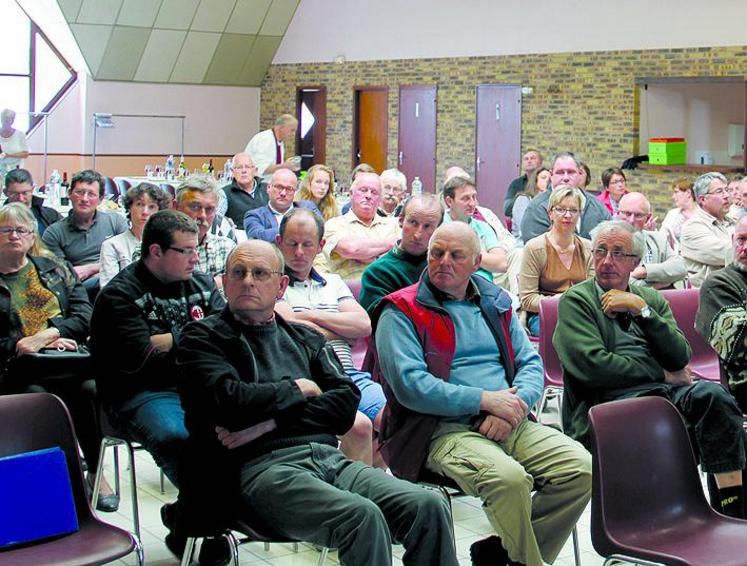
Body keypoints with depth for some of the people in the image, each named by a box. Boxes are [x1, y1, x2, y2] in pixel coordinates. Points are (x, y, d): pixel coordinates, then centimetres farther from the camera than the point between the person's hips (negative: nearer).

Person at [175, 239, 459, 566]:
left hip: (329, 459, 5)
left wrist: (272, 421, -6)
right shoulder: (203, 337, 10)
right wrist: (296, 389, 6)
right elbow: (228, 401, -9)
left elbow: (345, 404, 8)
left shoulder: (306, 339, 24)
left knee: (429, 507, -19)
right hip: (263, 466, -5)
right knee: (362, 516, -32)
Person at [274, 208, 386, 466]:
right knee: (359, 425, -32)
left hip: (350, 375, 6)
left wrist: (312, 315, 3)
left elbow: (364, 325, 11)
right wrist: (342, 331, 8)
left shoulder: (333, 282, 25)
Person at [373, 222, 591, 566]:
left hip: (507, 425, 6)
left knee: (581, 467, -14)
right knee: (509, 477, -33)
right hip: (443, 430, -6)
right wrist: (486, 399, -14)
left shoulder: (495, 303, 19)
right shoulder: (401, 312, 0)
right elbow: (410, 385, -13)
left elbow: (531, 362, 13)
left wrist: (514, 407, -9)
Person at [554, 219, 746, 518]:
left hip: (666, 391, 5)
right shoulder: (576, 300, 9)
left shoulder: (651, 298, 24)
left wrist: (642, 310, -1)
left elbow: (681, 358, 9)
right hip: (607, 399, -5)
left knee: (712, 394, -29)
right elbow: (591, 365, -8)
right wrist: (663, 375, -2)